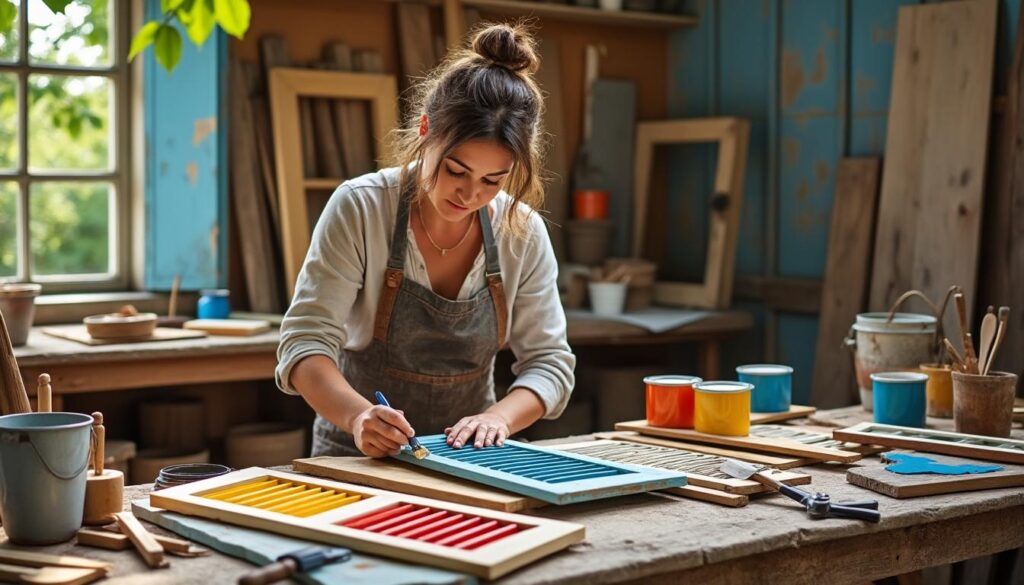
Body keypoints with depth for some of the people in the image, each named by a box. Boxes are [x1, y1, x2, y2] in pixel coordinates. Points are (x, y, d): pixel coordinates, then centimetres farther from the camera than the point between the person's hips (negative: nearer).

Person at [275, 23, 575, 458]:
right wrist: (358, 415, -34)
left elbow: (549, 362, 0)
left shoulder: (524, 233, -5)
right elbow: (305, 344, -15)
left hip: (468, 461, 3)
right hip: (359, 457, -2)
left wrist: (498, 417, -20)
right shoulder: (359, 209, -12)